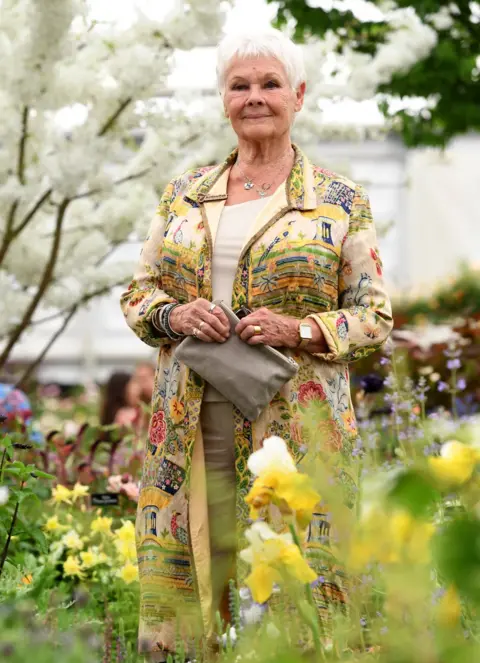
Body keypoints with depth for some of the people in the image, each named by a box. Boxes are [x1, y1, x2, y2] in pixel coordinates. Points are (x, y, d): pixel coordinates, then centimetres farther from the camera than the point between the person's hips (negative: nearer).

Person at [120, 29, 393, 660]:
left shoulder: (341, 201, 4)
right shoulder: (185, 193, 13)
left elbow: (375, 315, 3)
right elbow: (138, 292, 17)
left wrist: (299, 330, -14)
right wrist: (174, 316, -5)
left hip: (295, 427, -3)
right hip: (191, 429, 3)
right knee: (183, 575, 1)